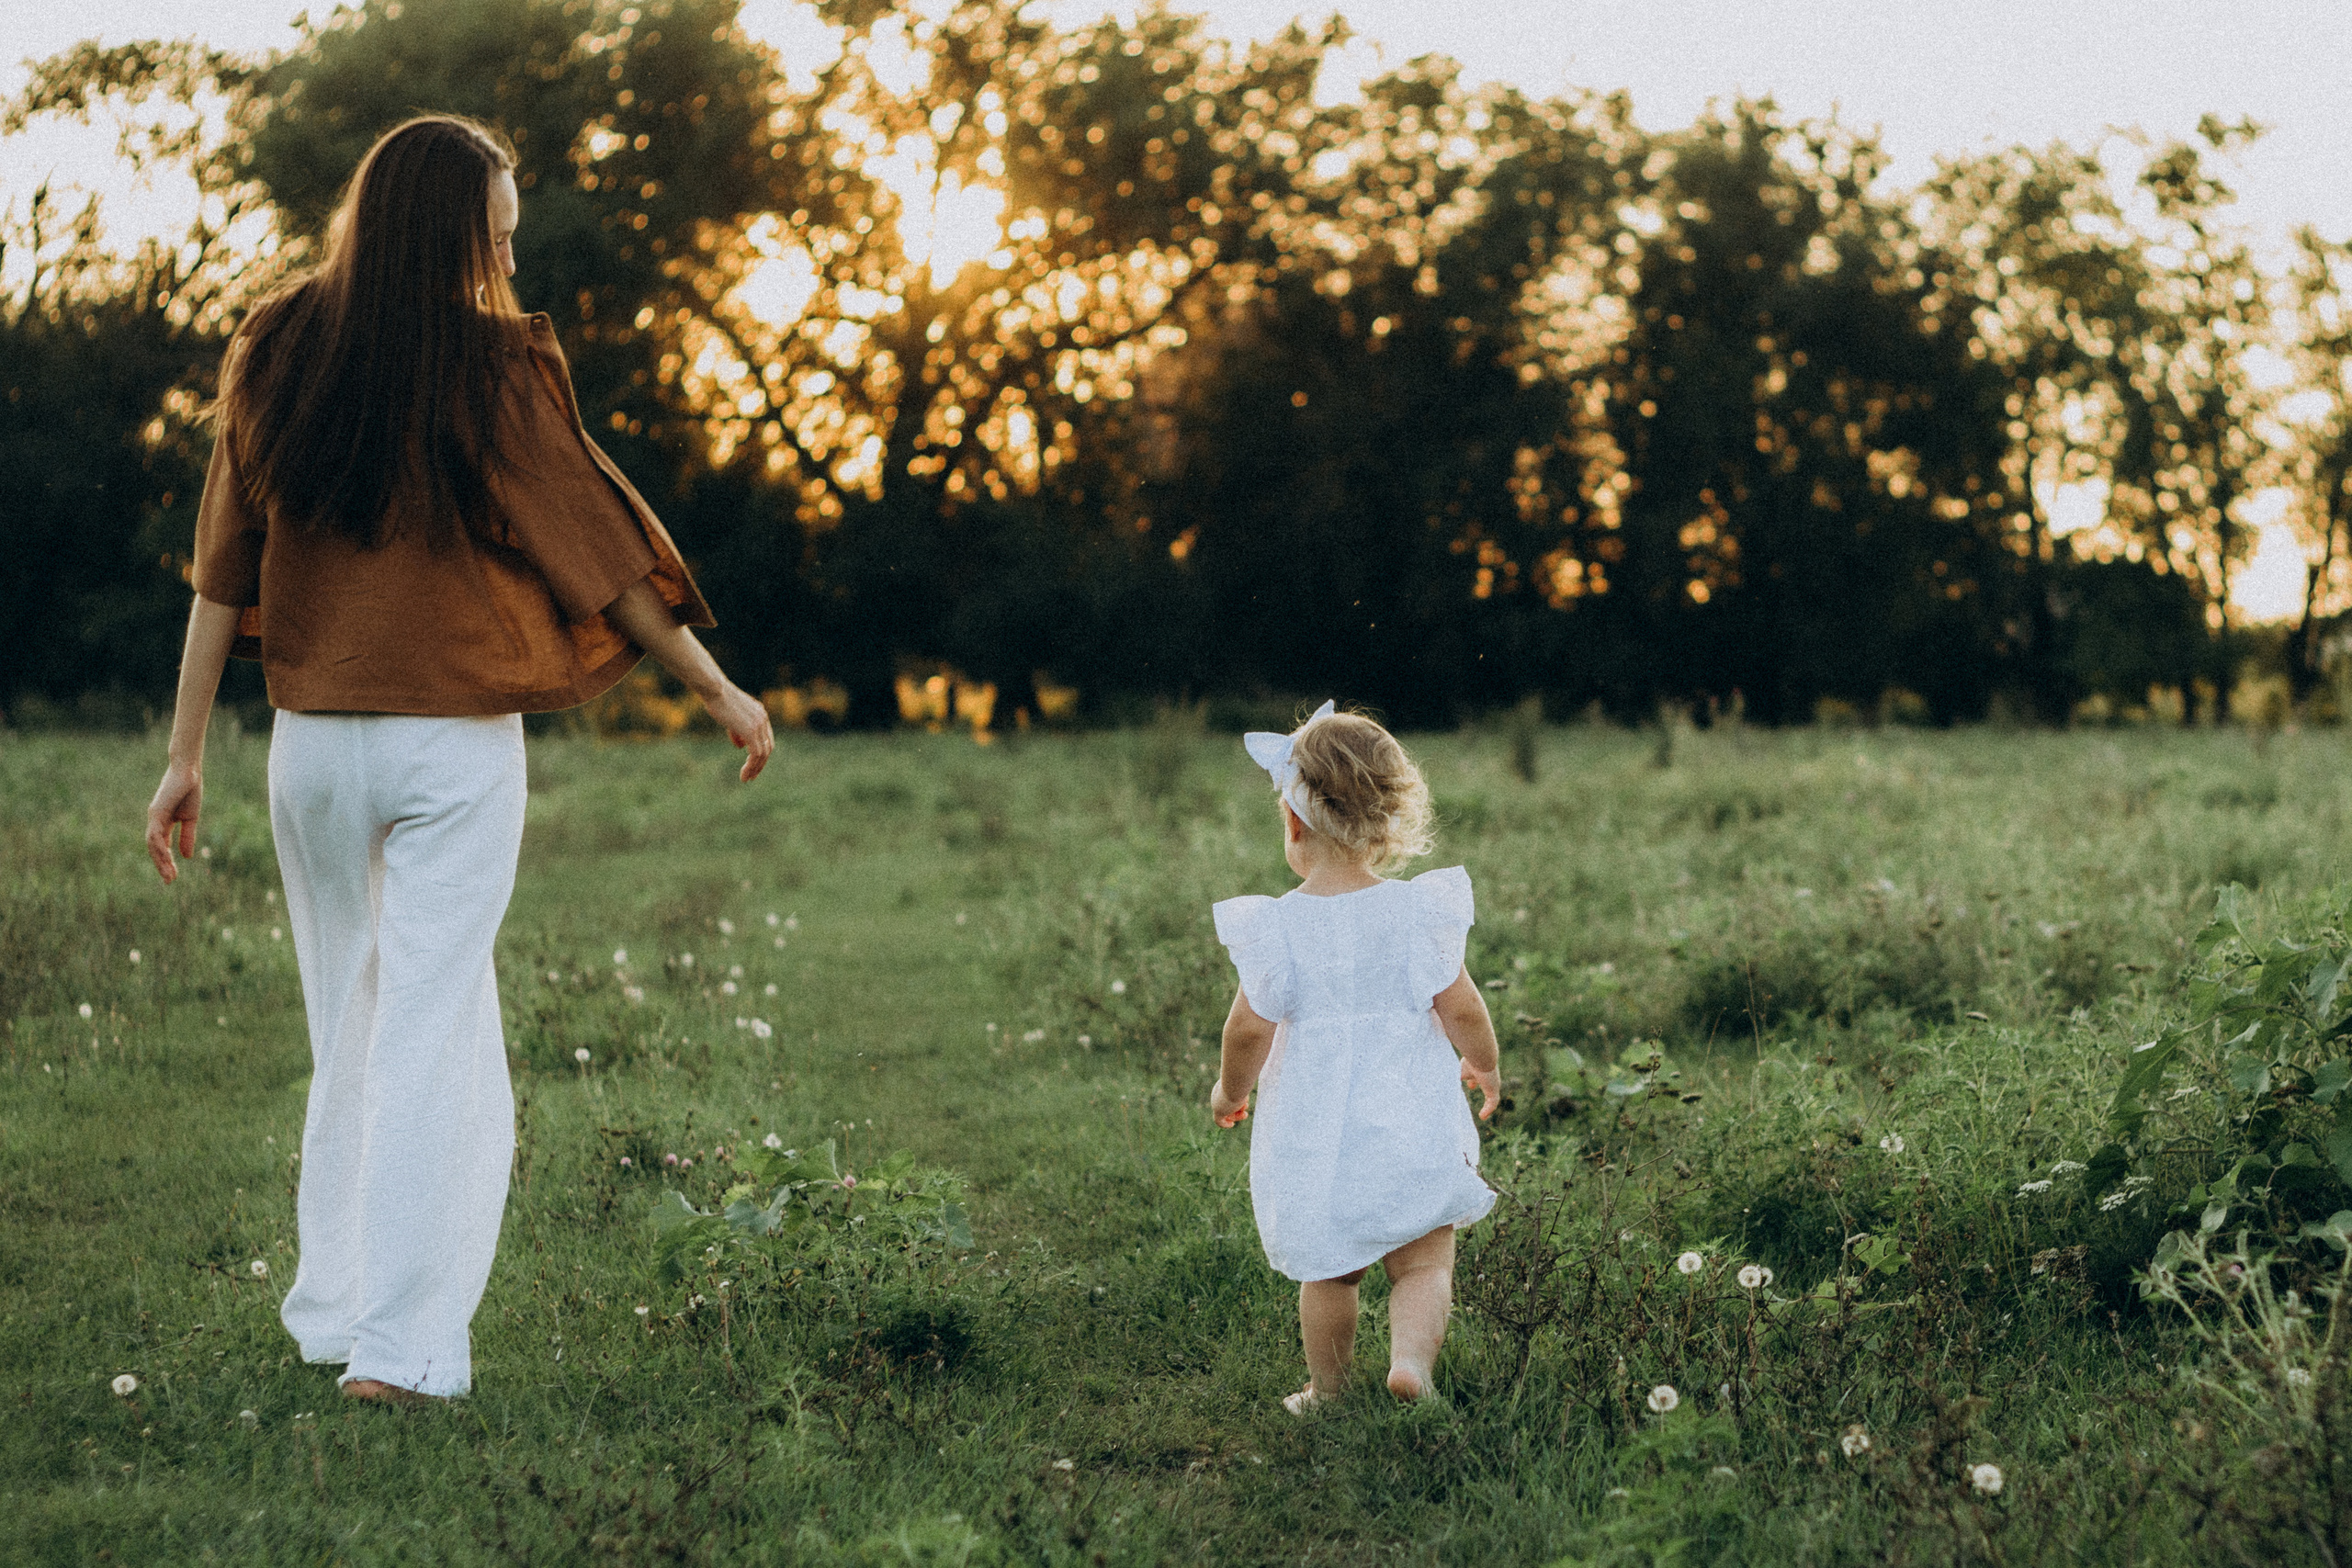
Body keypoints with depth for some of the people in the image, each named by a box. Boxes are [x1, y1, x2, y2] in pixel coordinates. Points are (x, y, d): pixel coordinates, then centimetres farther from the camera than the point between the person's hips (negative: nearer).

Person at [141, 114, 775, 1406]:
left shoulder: (272, 358, 1)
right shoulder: (494, 370, -10)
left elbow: (223, 571, 3)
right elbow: (592, 542, -5)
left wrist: (186, 754, 7)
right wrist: (716, 686, 5)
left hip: (312, 742, 4)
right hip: (454, 743, -4)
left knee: (347, 1030, 17)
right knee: (430, 1034, 0)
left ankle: (331, 1311, 23)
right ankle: (399, 1340, -4)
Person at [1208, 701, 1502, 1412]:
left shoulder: (1276, 927, -11)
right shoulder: (1419, 912, -8)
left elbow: (1249, 1031, -6)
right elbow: (1460, 1010, -3)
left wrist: (1231, 1088, 14)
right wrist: (1485, 1066, 17)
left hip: (1312, 1134, 0)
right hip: (1412, 1129, 0)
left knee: (1328, 1273, 15)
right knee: (1424, 1262, 9)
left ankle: (1325, 1391, 26)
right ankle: (1412, 1355, -13)